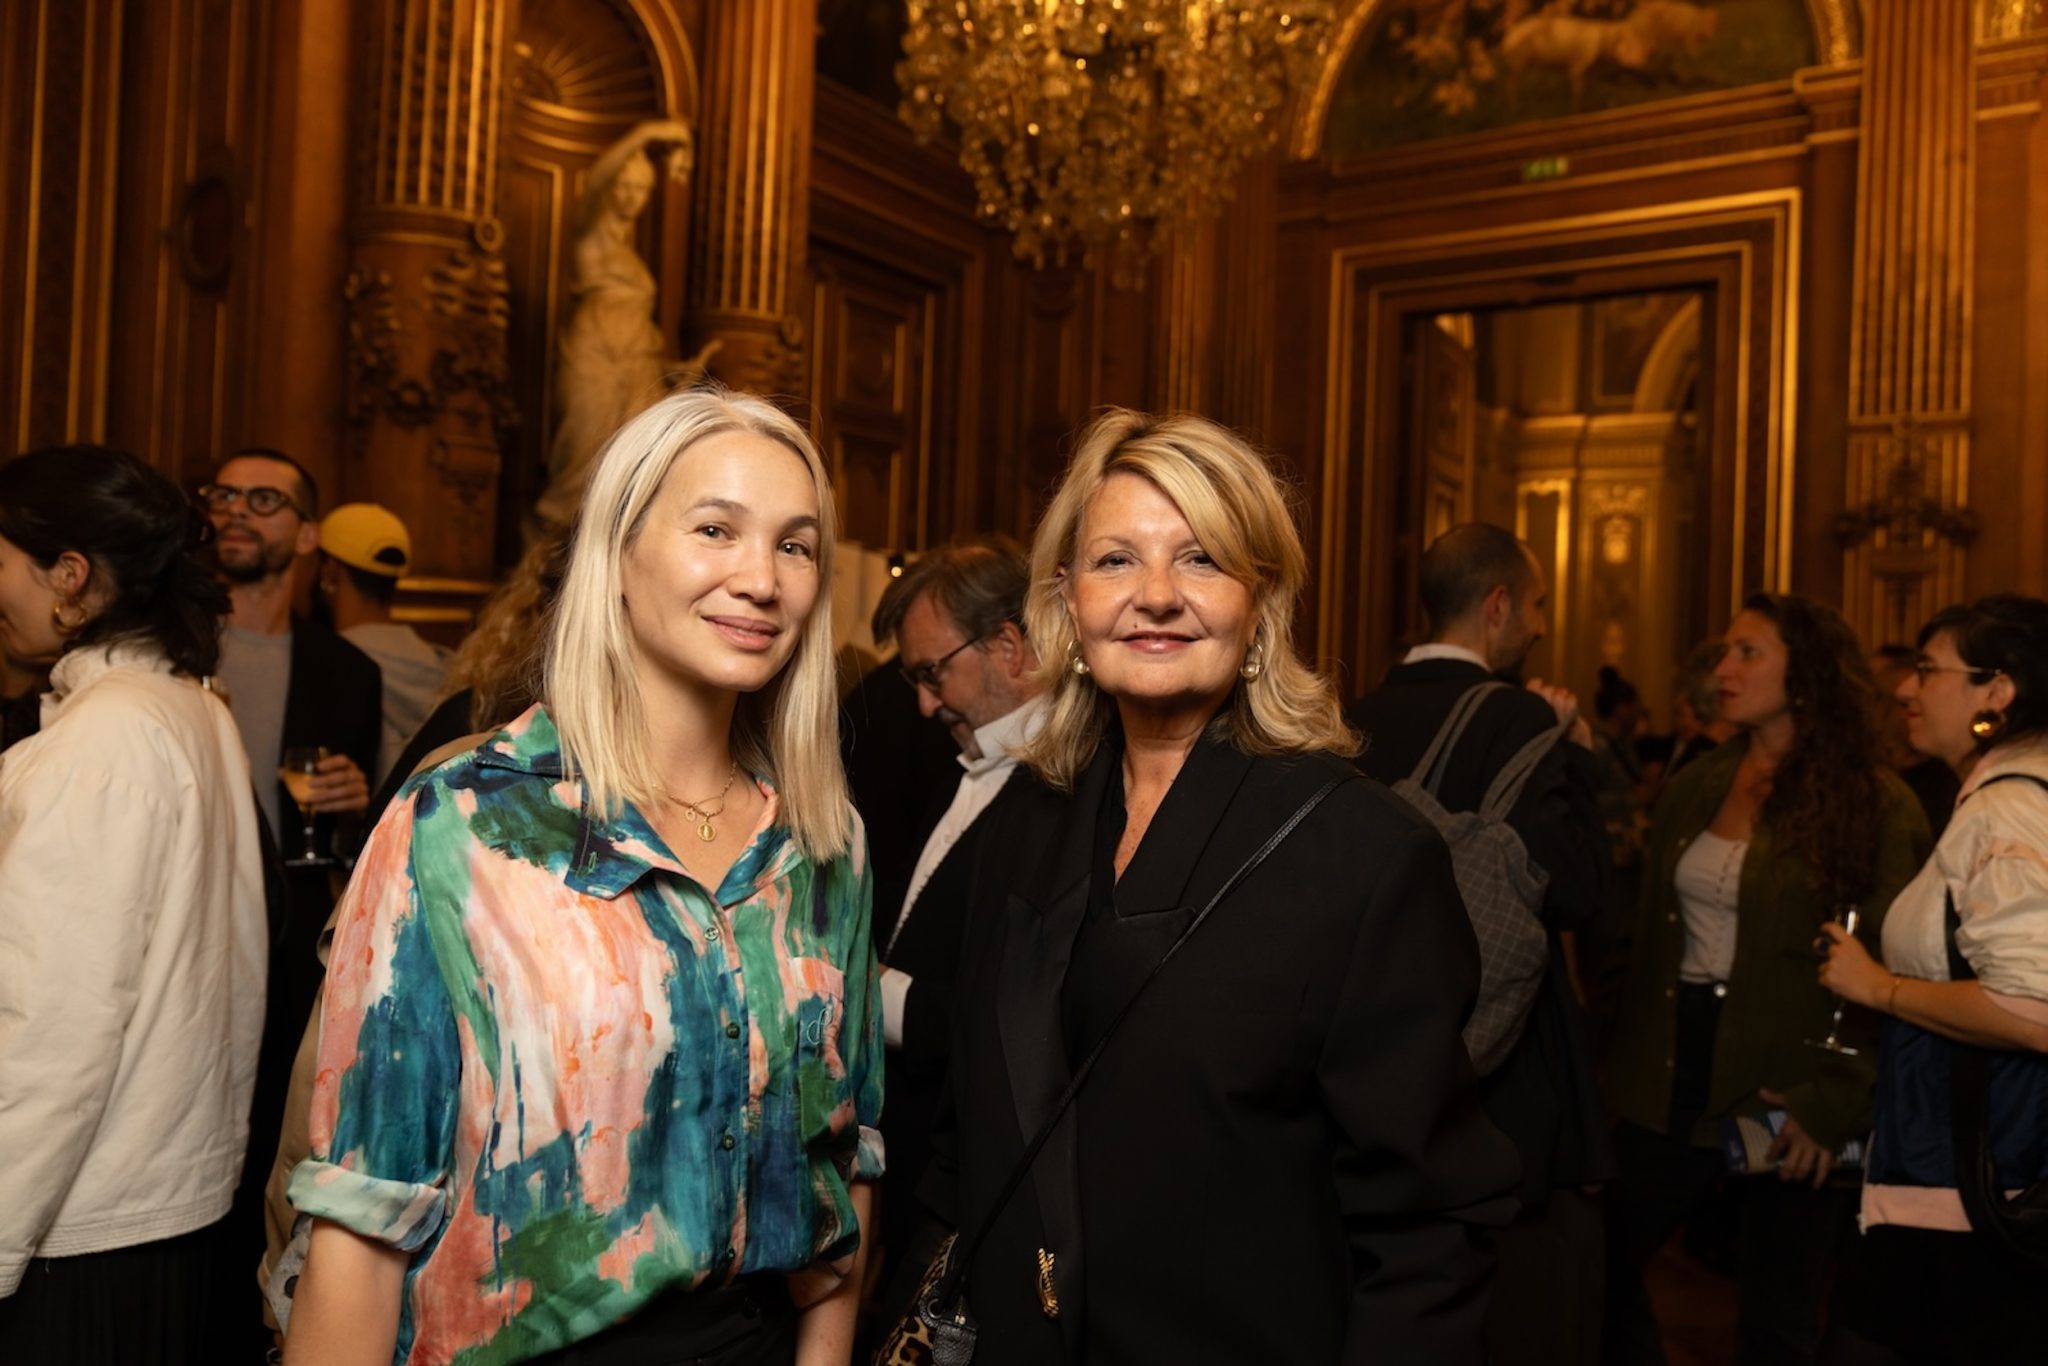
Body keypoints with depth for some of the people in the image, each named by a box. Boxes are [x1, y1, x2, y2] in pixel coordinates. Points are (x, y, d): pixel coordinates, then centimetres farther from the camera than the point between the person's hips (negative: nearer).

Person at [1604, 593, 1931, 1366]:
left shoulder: (1877, 805, -9)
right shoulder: (1698, 785, 7)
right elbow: (1645, 923, 9)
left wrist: (1836, 1105, -15)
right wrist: (1627, 1056, 2)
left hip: (1785, 1099, -4)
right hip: (1672, 1083, 5)